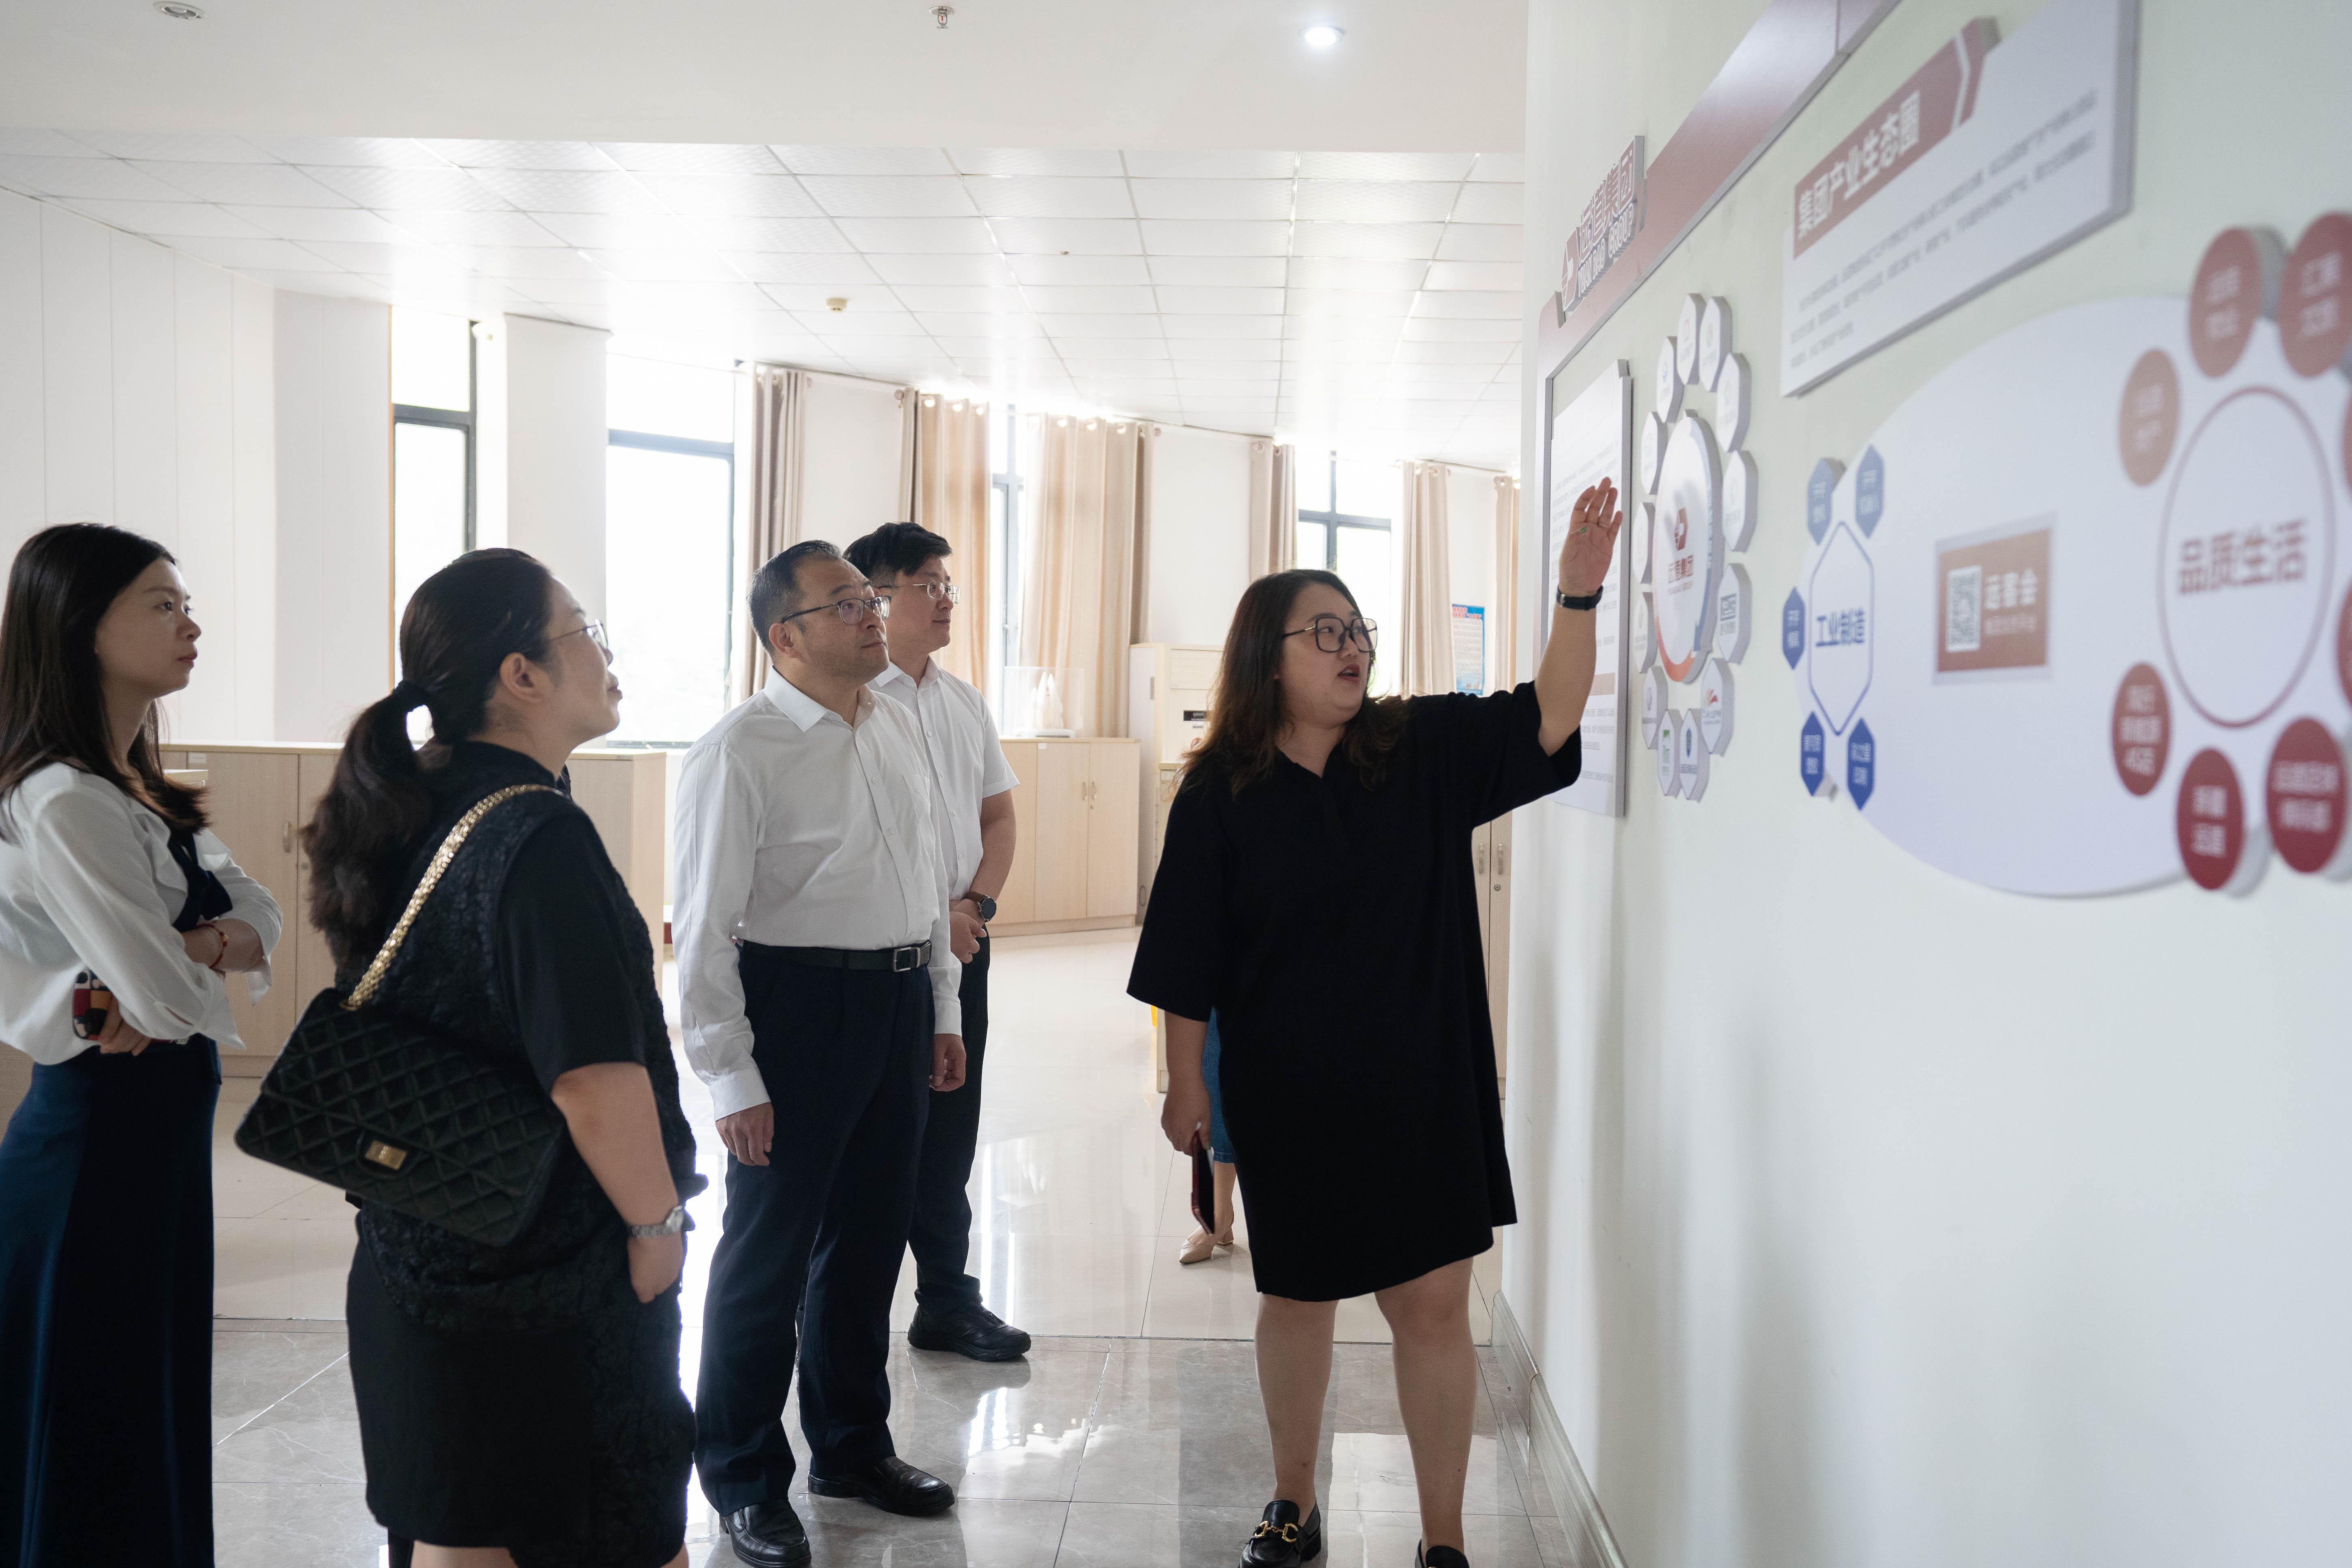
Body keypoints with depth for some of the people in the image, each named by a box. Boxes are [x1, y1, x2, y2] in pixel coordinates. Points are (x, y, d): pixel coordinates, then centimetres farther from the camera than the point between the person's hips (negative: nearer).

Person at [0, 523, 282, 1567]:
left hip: (155, 1136, 9)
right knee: (97, 1443, 4)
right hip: (103, 1137, -9)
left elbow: (256, 909, 5)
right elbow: (166, 996, -24)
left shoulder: (139, 789, 11)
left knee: (155, 1420, 18)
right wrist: (215, 961, -3)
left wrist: (199, 949, -15)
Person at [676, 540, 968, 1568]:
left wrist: (942, 1009, 15)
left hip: (900, 999, 7)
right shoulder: (740, 752, -14)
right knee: (769, 1248, 5)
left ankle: (853, 1446, 37)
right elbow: (703, 926, -14)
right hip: (798, 1006, -7)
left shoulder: (897, 726, 9)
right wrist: (732, 1078, -15)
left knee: (870, 1237, 18)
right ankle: (744, 1480, 25)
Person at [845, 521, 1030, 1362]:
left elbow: (999, 814, 17)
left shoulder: (964, 701, 13)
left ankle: (947, 1301, 26)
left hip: (961, 941, 7)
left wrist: (976, 903, 0)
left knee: (949, 1127, 14)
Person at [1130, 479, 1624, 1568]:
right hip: (1287, 1096, 0)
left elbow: (1548, 718, -11)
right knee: (1295, 1297, 15)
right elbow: (1187, 962, -3)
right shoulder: (1220, 792, -6)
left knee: (1434, 1304, 2)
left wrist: (1579, 593, -24)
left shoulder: (1421, 751, -1)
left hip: (1422, 1087, 1)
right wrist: (1184, 1084, -1)